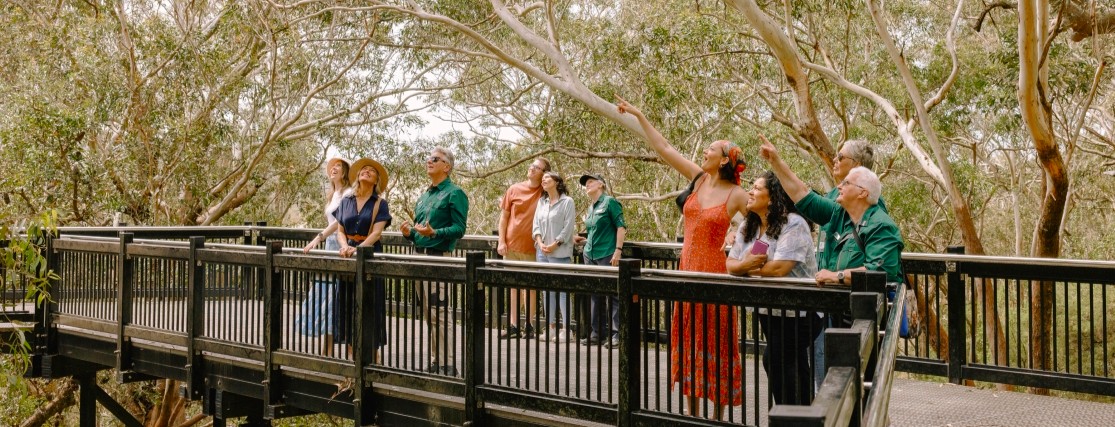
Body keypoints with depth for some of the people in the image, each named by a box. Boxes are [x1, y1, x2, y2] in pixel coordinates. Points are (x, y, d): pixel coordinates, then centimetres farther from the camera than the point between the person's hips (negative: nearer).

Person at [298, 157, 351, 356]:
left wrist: (318, 238, -27)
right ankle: (326, 352, 9)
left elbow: (340, 220, -19)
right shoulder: (332, 195, 19)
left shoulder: (348, 193, -7)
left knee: (334, 297, -10)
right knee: (323, 295, 5)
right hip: (330, 245, 9)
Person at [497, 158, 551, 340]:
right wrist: (501, 241, 0)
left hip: (532, 248, -2)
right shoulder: (514, 190, 3)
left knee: (531, 286, 4)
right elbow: (504, 216, 6)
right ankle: (514, 325, 15)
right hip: (511, 245, 2)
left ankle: (530, 325, 10)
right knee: (513, 285, 9)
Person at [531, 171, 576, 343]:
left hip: (560, 252, -7)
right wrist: (540, 243, -3)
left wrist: (554, 245, -13)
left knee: (562, 290, -7)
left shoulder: (567, 202, -4)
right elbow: (536, 224, 12)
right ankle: (551, 327, 14)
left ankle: (566, 329, -5)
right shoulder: (541, 202, 15)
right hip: (543, 252, 7)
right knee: (547, 290, 8)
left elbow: (568, 227, -10)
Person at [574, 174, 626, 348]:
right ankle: (598, 333, 15)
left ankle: (616, 335, -4)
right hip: (590, 255, 8)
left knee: (612, 295, -6)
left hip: (607, 255, -8)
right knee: (595, 295, 9)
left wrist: (618, 250, -16)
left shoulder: (609, 202, -3)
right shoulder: (590, 208, 18)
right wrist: (584, 240, 19)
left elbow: (621, 226, -9)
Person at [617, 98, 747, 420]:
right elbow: (663, 148, 7)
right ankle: (691, 414, 19)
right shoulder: (698, 178, 5)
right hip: (688, 271, 6)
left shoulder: (736, 195, -8)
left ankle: (718, 415, 11)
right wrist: (639, 116, 8)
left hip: (714, 273, -6)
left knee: (714, 347, 1)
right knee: (687, 345, 10)